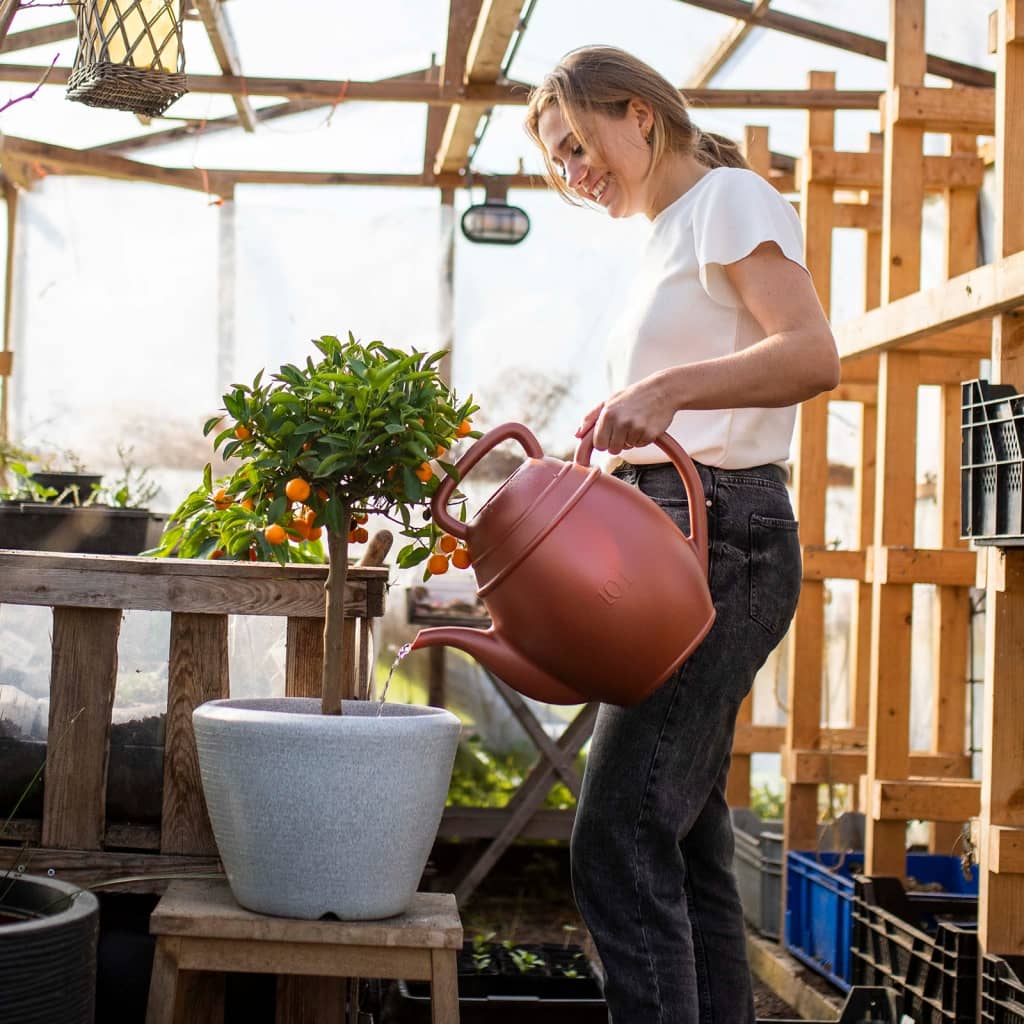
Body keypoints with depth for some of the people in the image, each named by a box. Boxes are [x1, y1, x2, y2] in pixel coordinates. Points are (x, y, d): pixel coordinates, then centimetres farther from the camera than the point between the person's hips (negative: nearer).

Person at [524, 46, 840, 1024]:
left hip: (721, 535, -10)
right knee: (684, 836, 9)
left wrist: (670, 386, -34)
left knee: (617, 839, -17)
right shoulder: (664, 239, 24)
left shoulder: (730, 199, -3)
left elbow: (813, 354, -20)